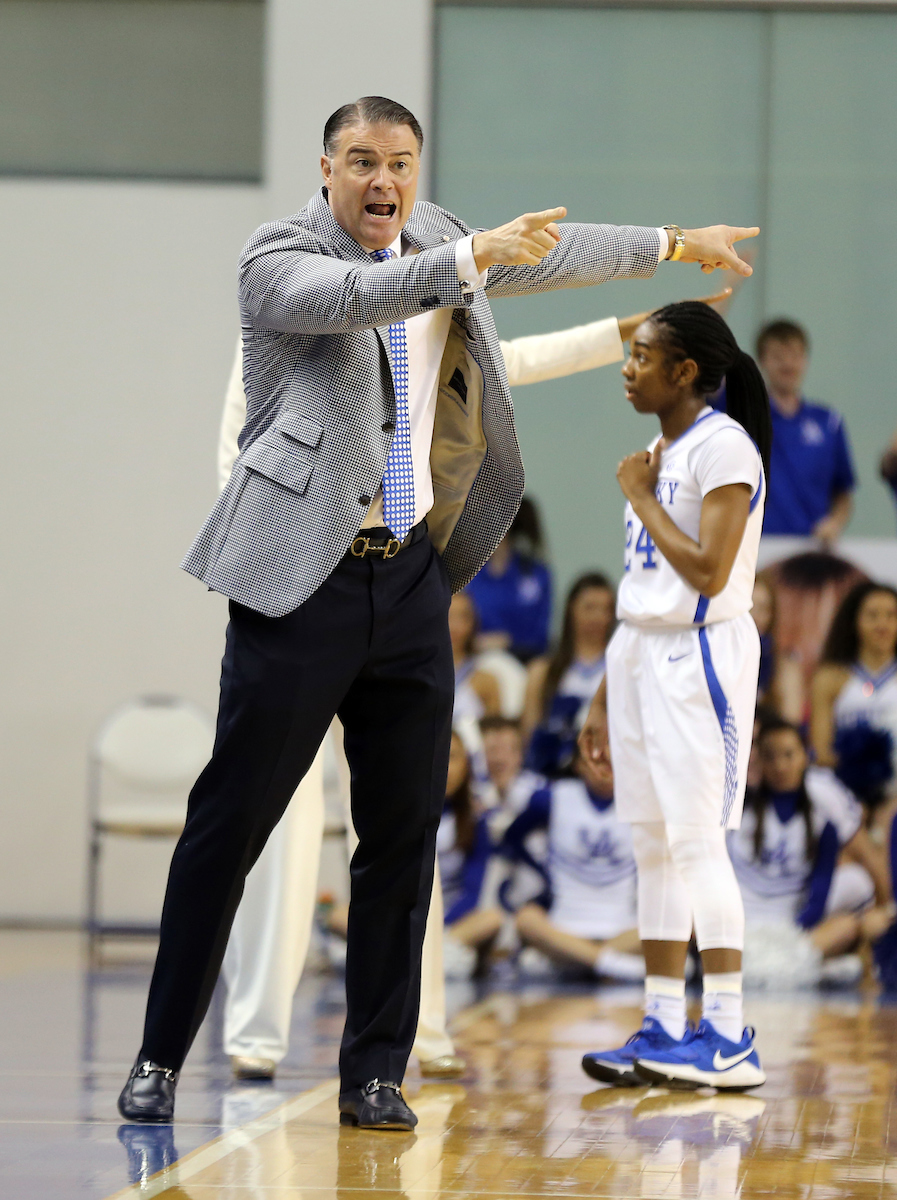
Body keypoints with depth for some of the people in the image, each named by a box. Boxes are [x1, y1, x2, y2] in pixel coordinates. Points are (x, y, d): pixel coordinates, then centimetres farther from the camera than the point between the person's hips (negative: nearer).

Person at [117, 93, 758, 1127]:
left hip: (410, 577, 6)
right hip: (303, 577, -6)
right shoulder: (278, 258, -5)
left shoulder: (436, 239, 13)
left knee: (404, 833, 4)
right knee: (229, 820, -3)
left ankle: (375, 1075, 10)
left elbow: (549, 255, 28)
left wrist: (677, 245, 38)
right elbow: (352, 296, -26)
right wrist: (476, 256, -37)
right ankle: (160, 1059, 5)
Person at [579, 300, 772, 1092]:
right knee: (653, 844, 8)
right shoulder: (661, 452, 15)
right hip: (641, 652, 9)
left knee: (696, 840, -10)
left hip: (700, 655, -9)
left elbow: (708, 572, -21)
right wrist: (606, 694, 18)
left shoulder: (724, 447, -12)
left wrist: (642, 497, -10)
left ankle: (729, 1040, -8)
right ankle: (664, 1028, 12)